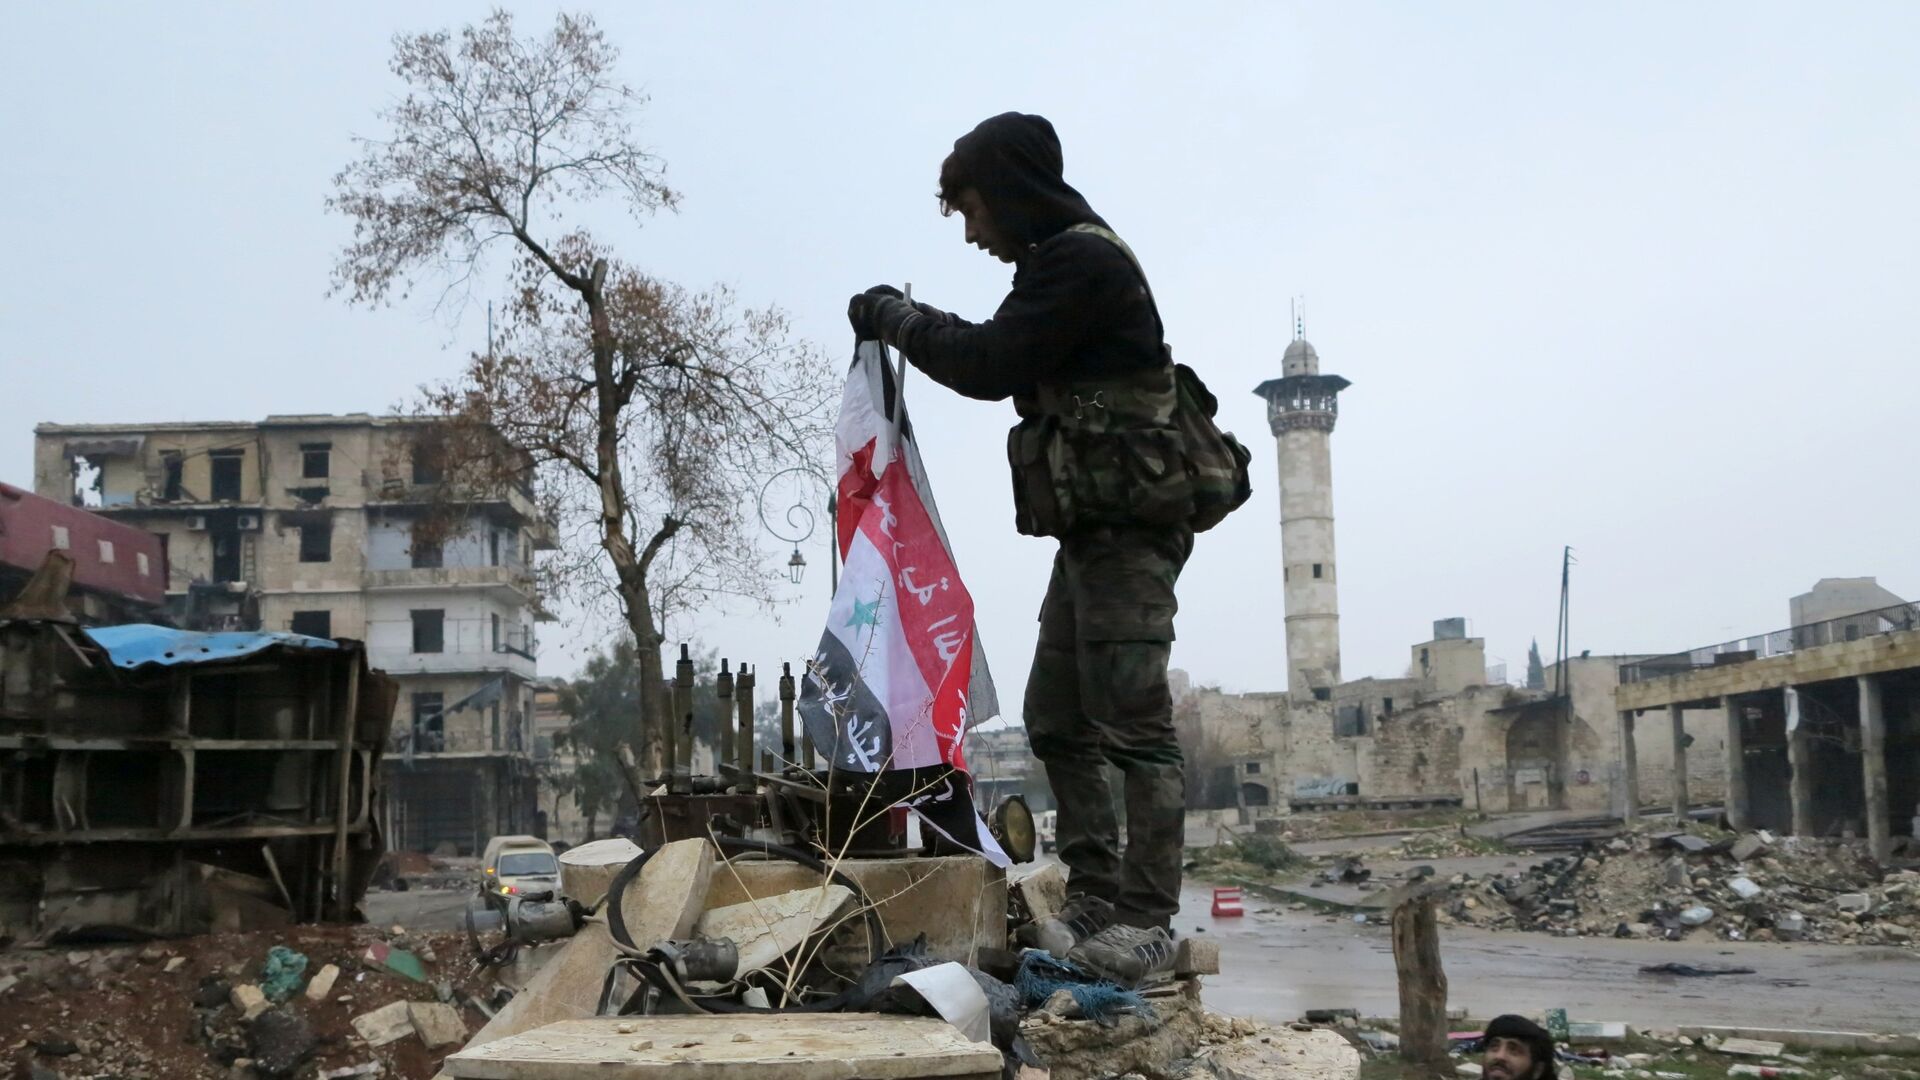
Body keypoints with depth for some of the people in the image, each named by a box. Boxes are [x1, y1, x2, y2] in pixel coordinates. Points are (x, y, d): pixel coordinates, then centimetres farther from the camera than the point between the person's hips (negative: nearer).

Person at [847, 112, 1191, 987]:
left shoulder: (1082, 260, -12)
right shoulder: (1065, 261, 22)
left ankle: (1146, 920, -9)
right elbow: (1009, 365, 22)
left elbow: (990, 366, -14)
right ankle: (1094, 902, 14)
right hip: (1091, 529, 11)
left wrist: (897, 320, -2)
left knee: (1132, 722, -11)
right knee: (1057, 720, 10)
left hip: (1127, 527, -11)